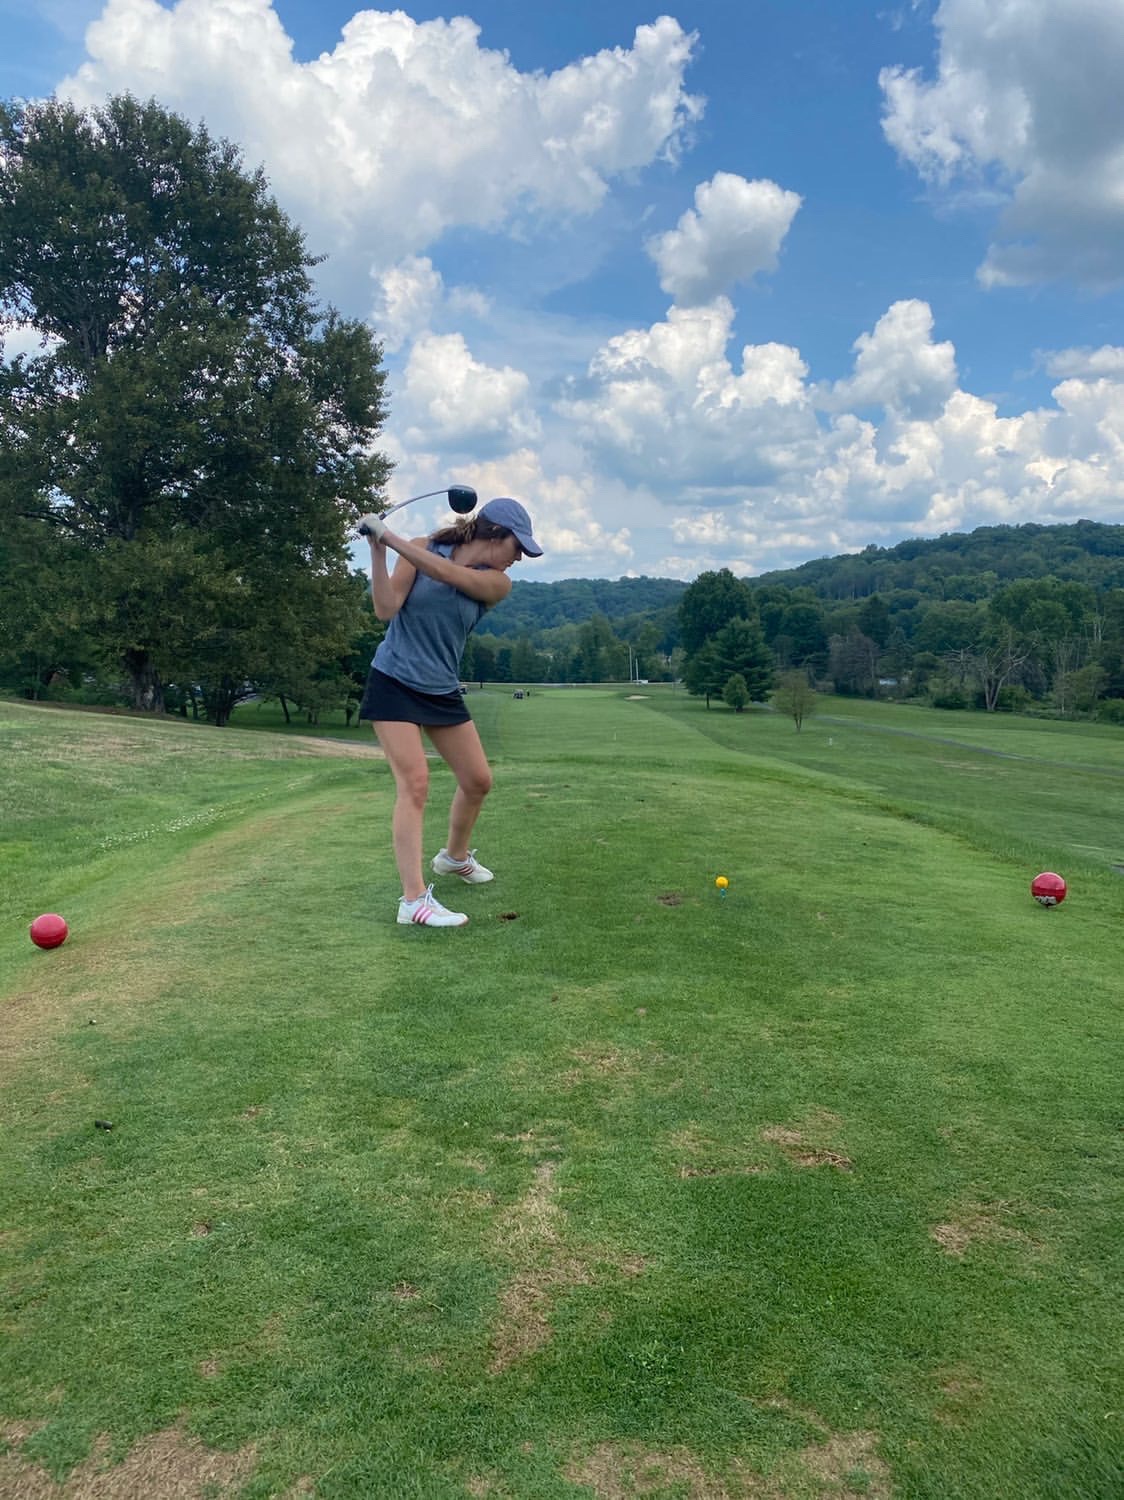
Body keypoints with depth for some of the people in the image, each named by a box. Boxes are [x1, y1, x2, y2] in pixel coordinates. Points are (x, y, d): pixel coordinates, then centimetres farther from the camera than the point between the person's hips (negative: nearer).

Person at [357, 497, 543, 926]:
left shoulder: (497, 583, -5)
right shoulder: (421, 548, -8)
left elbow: (445, 573, -23)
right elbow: (386, 609, -16)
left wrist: (388, 536, -28)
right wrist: (376, 549, -25)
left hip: (443, 691, 5)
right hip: (393, 681, -4)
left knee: (478, 780, 10)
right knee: (414, 782, -17)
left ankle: (455, 856, 37)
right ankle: (414, 899, -17)